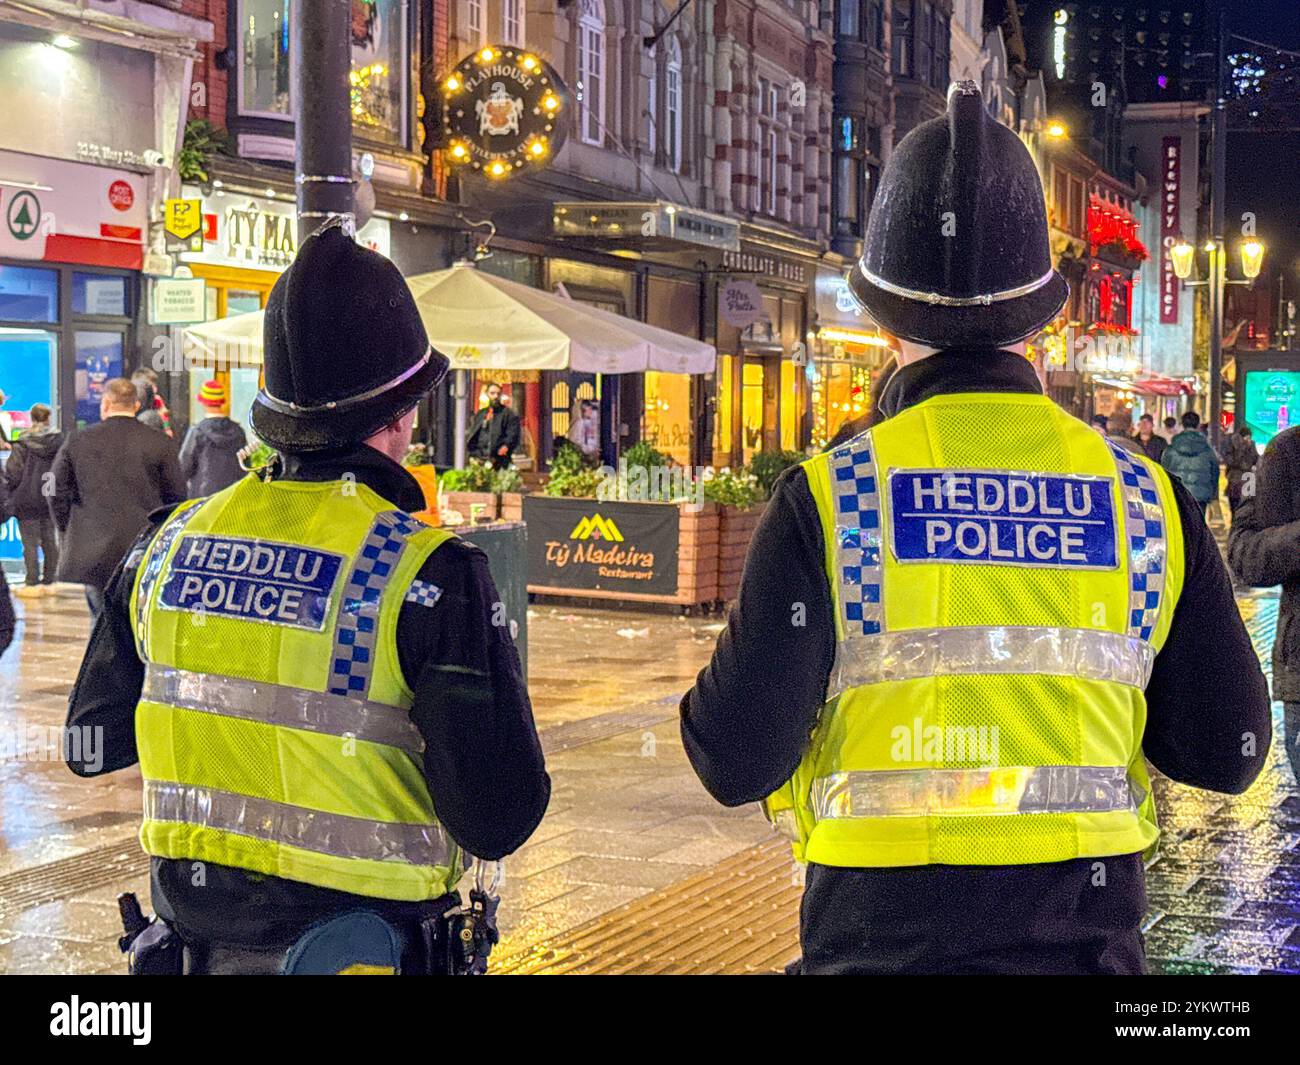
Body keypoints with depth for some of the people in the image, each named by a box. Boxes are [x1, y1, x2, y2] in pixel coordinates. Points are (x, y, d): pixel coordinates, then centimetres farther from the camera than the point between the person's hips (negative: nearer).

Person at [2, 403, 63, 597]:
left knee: (30, 542, 0)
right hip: (51, 499, 4)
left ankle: (33, 584, 0)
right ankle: (49, 582, 15)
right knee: (49, 540, 11)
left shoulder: (23, 442, -10)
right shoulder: (59, 441, 0)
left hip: (27, 499, -4)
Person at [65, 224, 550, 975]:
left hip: (197, 935, 5)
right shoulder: (432, 573, -19)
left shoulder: (170, 542, -3)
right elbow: (501, 820, -19)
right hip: (368, 940, -5)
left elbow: (94, 741, 8)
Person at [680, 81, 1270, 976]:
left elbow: (735, 762, -10)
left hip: (882, 937, -2)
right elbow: (1229, 751, 2)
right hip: (1087, 935, 2)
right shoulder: (1146, 498, -3)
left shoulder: (825, 499, -12)